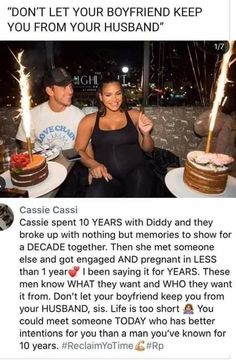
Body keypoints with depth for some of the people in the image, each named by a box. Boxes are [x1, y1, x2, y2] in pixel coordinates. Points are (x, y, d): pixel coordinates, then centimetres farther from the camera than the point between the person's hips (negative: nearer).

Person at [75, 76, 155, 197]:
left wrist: (146, 134, -4)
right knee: (95, 194, -32)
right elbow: (79, 150, 7)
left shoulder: (134, 115, 11)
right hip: (107, 176, -1)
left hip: (136, 171, 1)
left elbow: (147, 148, 17)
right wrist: (93, 164, -12)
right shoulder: (90, 121, 10)